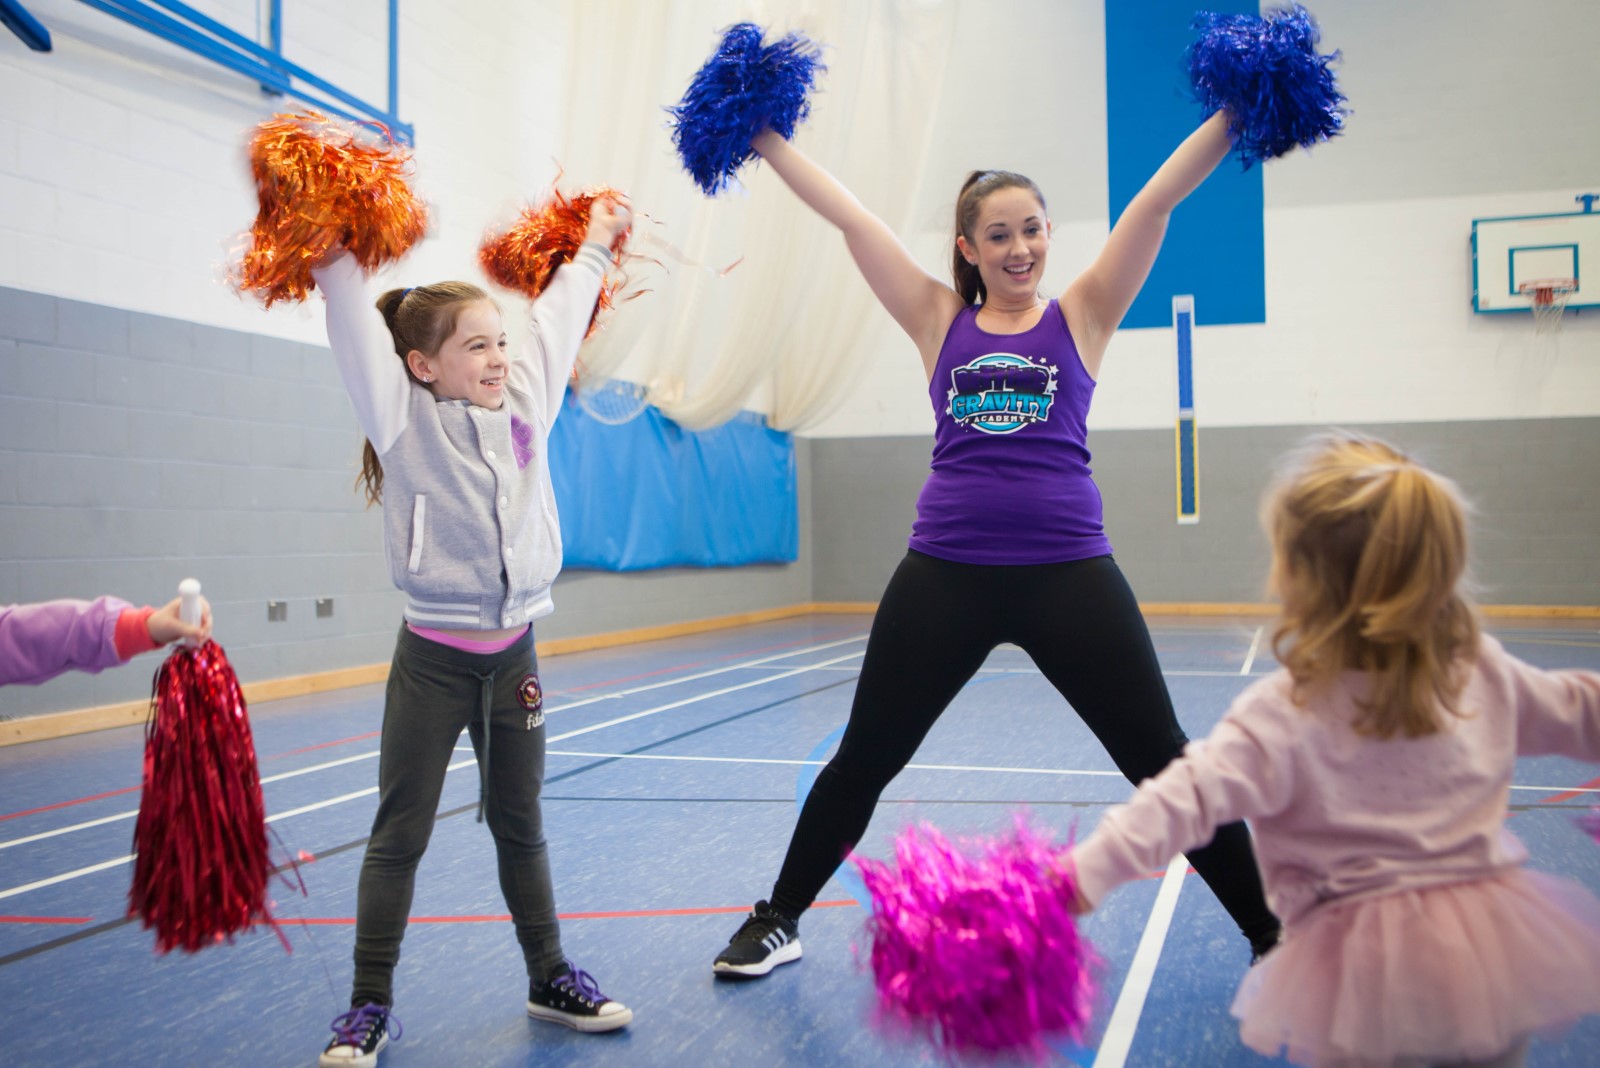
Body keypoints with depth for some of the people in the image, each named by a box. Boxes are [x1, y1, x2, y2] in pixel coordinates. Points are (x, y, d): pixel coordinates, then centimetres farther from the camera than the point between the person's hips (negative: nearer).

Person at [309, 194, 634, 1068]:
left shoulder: (525, 402, 6)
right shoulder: (404, 417, -6)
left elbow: (558, 321, 17)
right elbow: (356, 326, -14)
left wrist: (595, 244, 28)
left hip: (514, 653, 4)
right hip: (433, 659, -4)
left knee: (520, 827, 15)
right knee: (399, 835, 4)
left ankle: (550, 978, 28)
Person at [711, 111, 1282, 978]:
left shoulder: (1081, 316, 6)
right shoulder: (940, 323, 8)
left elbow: (1159, 199, 0)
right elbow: (848, 217, 6)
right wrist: (763, 136, 8)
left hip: (1068, 573, -1)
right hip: (945, 576, 2)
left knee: (1163, 762, 5)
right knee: (864, 758, 12)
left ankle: (1270, 935, 22)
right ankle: (778, 920, 31)